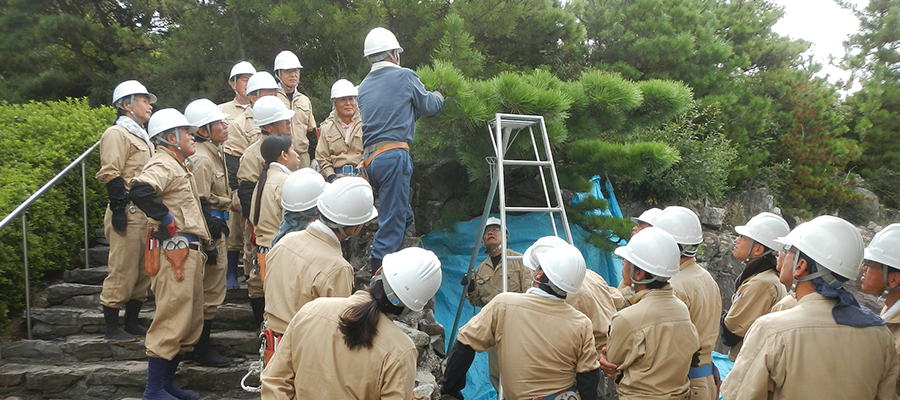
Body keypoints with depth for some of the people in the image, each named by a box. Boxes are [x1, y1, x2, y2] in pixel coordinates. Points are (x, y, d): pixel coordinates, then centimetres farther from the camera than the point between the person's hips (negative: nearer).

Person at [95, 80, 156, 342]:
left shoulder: (141, 136, 23)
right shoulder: (117, 133, -6)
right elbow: (111, 175, -16)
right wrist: (118, 209, -21)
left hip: (146, 214, 9)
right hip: (128, 214, -9)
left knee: (143, 271, 11)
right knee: (122, 271, -6)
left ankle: (132, 323, 21)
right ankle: (111, 328, 3)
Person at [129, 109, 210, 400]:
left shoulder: (179, 165, 20)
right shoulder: (163, 164, -11)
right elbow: (140, 191, -30)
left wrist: (199, 244, 15)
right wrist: (168, 221, -21)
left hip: (190, 251, 10)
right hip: (175, 250, -10)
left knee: (191, 321, 14)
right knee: (172, 319, -6)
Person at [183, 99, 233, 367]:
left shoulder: (213, 153, 13)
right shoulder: (201, 159, -19)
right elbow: (200, 205, -23)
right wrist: (209, 243, -23)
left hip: (215, 226, 11)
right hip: (208, 229, -11)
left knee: (208, 289, 17)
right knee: (210, 290, -2)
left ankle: (199, 346, 28)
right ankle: (202, 352, 10)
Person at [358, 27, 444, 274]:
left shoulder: (363, 86, 19)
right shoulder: (404, 76, 1)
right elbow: (430, 107, 10)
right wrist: (438, 97, 33)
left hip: (369, 158, 7)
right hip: (393, 156, -7)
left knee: (403, 216, 18)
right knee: (392, 221, -6)